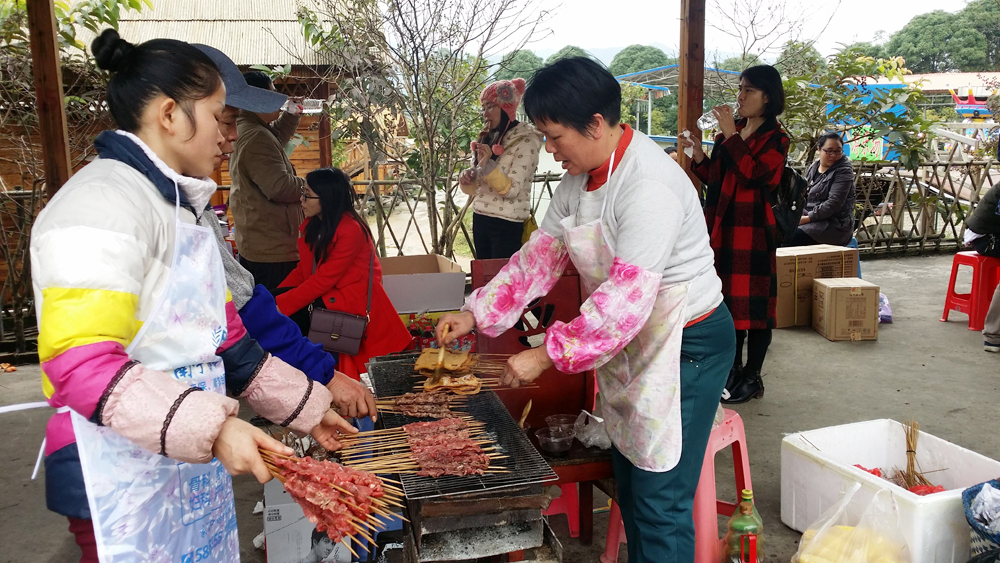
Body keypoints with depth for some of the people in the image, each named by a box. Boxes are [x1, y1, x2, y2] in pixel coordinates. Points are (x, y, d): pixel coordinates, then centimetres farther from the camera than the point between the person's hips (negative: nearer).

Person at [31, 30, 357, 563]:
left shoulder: (174, 207, 16)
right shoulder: (103, 202, -15)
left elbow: (224, 340, 18)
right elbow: (82, 365, -24)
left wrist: (310, 406, 18)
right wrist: (210, 427, -31)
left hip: (191, 467, 9)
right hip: (123, 480, -9)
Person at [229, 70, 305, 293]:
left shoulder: (244, 129, 14)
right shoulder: (257, 137, -20)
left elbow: (276, 139, 35)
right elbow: (280, 187, -24)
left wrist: (292, 115, 23)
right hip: (272, 250, -11)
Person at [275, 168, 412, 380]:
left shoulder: (350, 229, -21)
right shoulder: (312, 224, 5)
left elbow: (323, 279, -23)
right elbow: (304, 269, 9)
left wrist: (282, 305, -23)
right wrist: (276, 296, -6)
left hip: (352, 297, -8)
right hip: (322, 292, 8)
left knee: (293, 314, -24)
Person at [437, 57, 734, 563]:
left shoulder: (649, 189, -28)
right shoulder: (582, 175, 2)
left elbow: (626, 300, -33)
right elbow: (541, 253, 6)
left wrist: (547, 355, -30)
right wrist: (475, 315, 1)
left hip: (687, 348, -9)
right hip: (632, 342, 9)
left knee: (659, 502, -2)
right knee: (629, 479, 20)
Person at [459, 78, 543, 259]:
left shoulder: (526, 141, -10)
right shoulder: (488, 139, 11)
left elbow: (512, 190, -18)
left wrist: (487, 165, -27)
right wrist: (466, 179, -5)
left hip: (507, 225, -7)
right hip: (480, 220, 7)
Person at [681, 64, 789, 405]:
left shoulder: (775, 139, -4)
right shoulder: (731, 132, 15)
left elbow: (753, 174, -21)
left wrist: (731, 136, -18)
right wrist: (698, 154, 3)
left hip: (753, 230, -7)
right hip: (723, 228, 7)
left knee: (752, 302, -2)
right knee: (728, 299, 11)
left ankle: (752, 377, 9)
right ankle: (732, 370, 23)